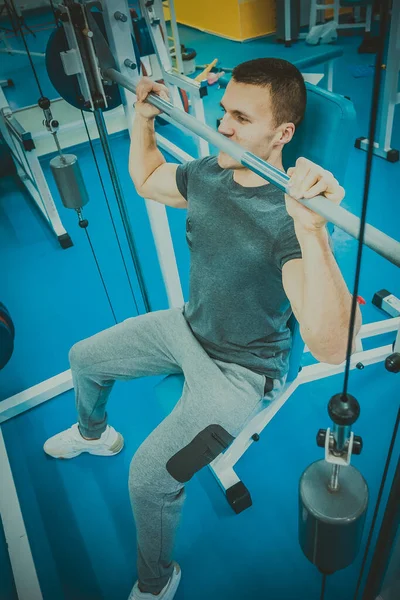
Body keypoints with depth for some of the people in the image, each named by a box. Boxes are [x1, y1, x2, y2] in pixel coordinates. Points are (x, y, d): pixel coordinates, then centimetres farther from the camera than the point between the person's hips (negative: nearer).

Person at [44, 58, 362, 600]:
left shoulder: (289, 220, -33)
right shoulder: (207, 174, -9)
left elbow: (331, 346, -47)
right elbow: (145, 180, 15)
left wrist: (312, 230, -59)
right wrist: (143, 118, 5)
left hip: (240, 370, -7)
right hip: (188, 328, 8)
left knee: (150, 478, -17)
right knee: (84, 358, 20)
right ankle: (94, 434, 55)